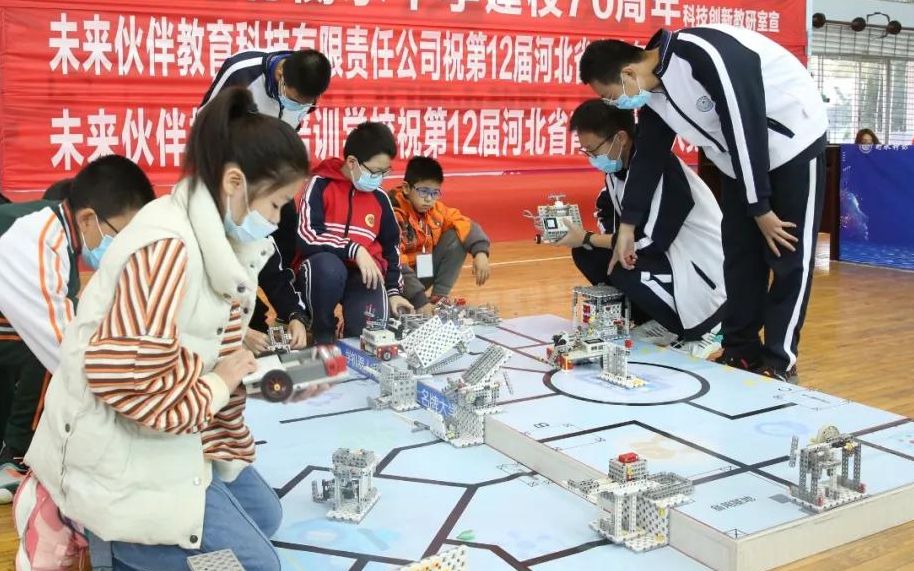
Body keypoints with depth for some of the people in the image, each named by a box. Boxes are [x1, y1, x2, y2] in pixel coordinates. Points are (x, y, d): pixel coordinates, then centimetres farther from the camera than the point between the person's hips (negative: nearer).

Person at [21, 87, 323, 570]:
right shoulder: (167, 246, -27)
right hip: (117, 453, -10)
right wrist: (217, 387, -19)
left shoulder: (213, 237, 5)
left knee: (264, 517, 21)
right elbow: (122, 376, -32)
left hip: (174, 435, 10)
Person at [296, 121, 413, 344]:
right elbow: (305, 238, -20)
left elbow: (391, 246, 21)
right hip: (321, 272, -3)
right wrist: (355, 250, -23)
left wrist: (393, 291, 15)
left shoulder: (380, 198, 9)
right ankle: (323, 335, -12)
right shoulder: (321, 184, -6)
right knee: (328, 267, -39)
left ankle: (353, 343, 13)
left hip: (364, 275, 3)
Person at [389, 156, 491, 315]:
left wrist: (480, 252, -21)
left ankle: (438, 298, -7)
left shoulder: (434, 209, -4)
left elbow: (465, 224, 0)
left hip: (423, 270, 7)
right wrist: (419, 300, -35)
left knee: (457, 238, -9)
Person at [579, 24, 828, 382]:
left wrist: (760, 208, -22)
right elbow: (647, 158, 4)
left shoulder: (707, 55, -32)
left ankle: (779, 361, 3)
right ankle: (741, 352, 16)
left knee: (787, 257, -5)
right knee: (739, 254, 7)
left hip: (793, 143, -8)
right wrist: (627, 227, 7)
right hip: (740, 158, 8)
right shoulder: (652, 94, -6)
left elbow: (746, 130, -30)